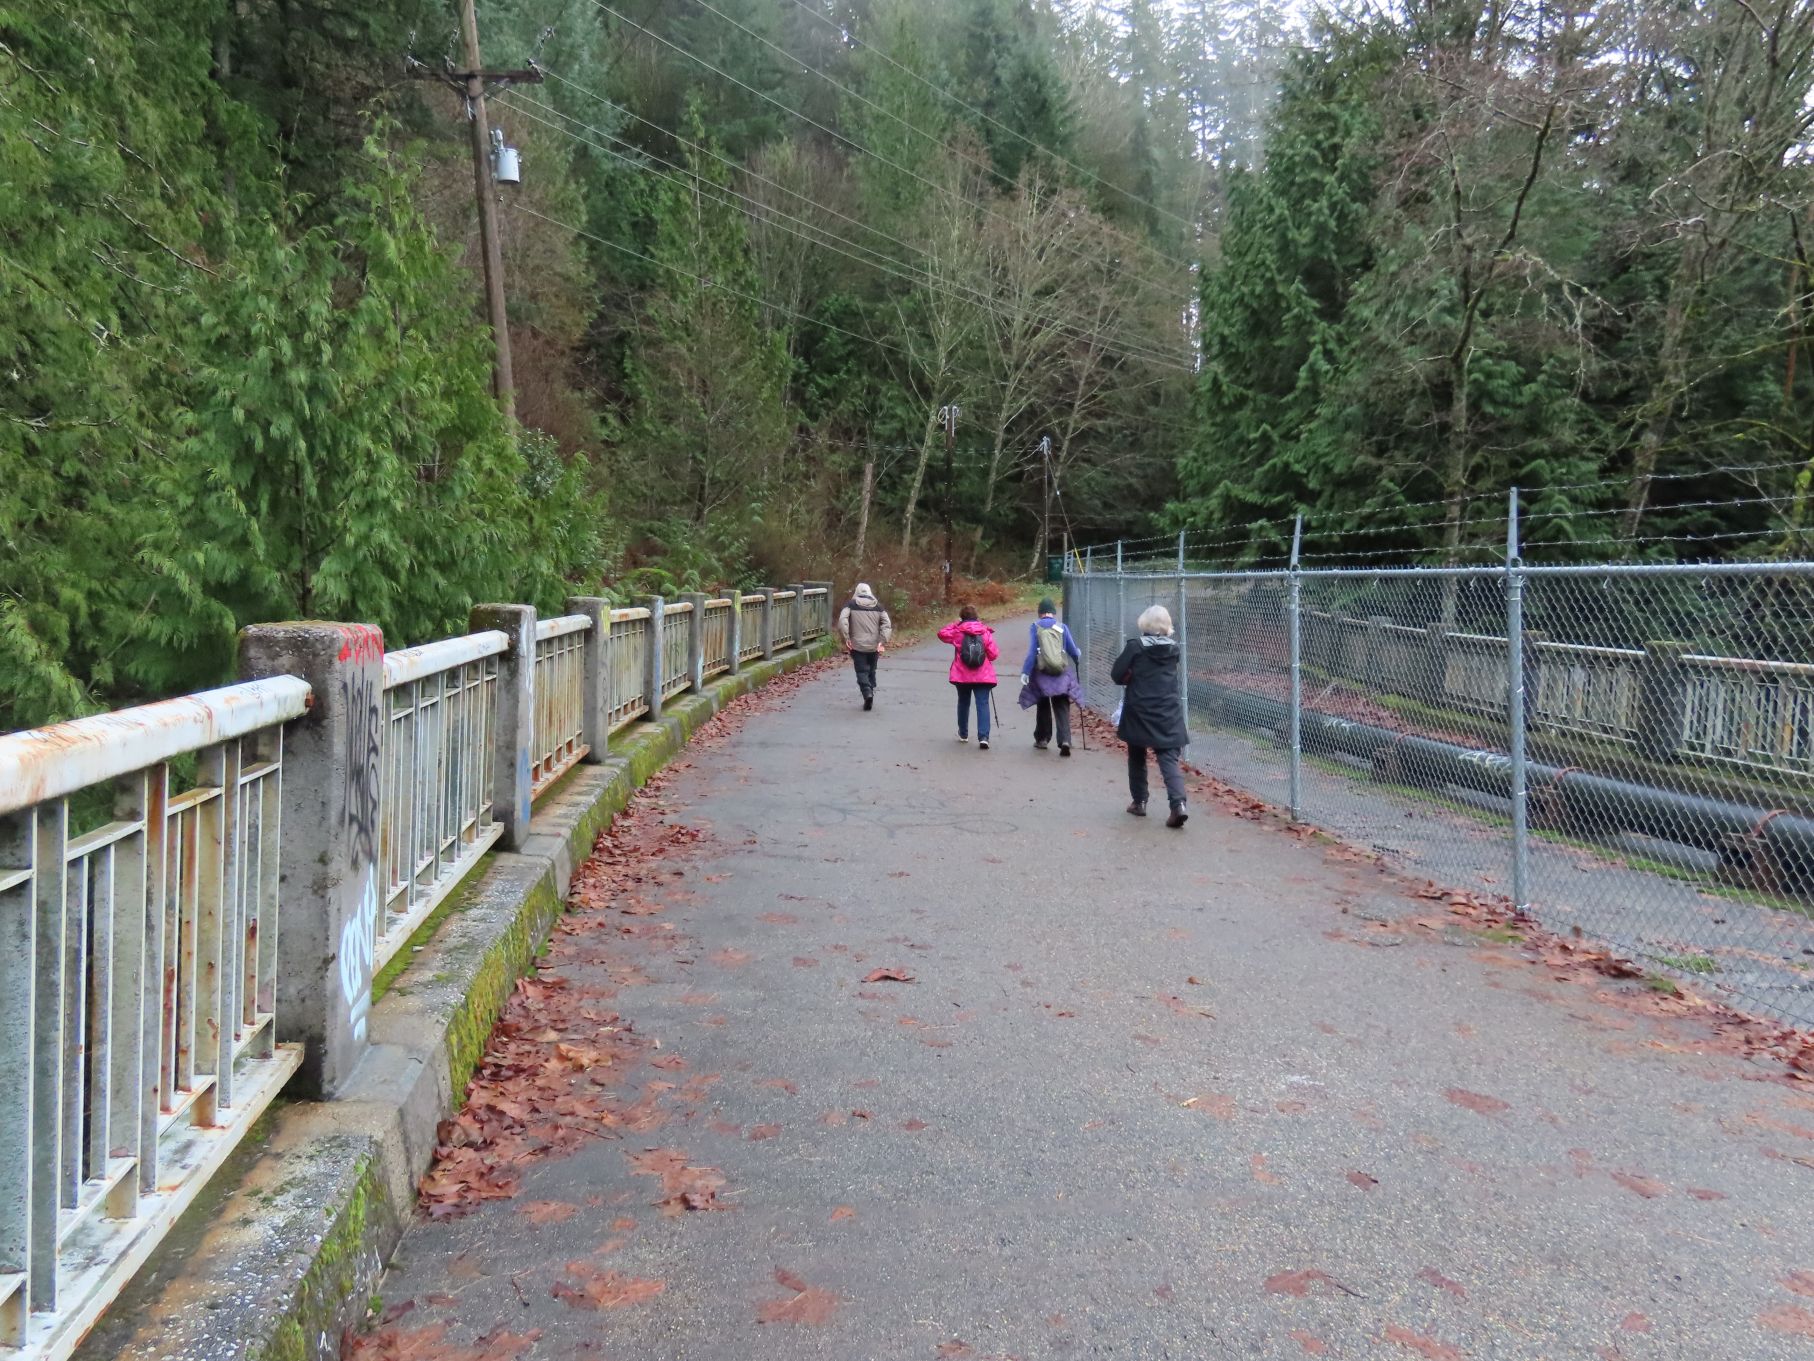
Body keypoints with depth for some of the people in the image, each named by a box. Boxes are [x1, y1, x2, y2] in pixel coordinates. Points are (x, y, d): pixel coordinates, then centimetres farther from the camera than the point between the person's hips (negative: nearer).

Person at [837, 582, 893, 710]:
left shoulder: (851, 605, 0)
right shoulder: (878, 606, 8)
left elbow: (842, 621, -13)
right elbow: (887, 624, -1)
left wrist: (845, 639, -9)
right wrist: (883, 642, -5)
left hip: (857, 646, -3)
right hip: (874, 646, 3)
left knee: (861, 671, 0)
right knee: (871, 672, 17)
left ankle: (867, 693, -22)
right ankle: (871, 694, 19)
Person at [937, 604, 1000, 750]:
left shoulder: (957, 632, -3)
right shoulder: (986, 632, -3)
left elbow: (942, 633, 12)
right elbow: (993, 654, -5)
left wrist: (955, 624, 11)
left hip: (962, 676, 1)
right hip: (983, 676, -1)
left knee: (963, 703, 19)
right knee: (983, 704, -3)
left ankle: (963, 734, 30)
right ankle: (983, 737, -16)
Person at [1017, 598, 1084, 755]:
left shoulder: (1035, 627, -1)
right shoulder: (1062, 627, 1)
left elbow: (1031, 652, -9)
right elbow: (1073, 651, 6)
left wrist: (1025, 672, -8)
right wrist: (1078, 657, 29)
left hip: (1042, 674, 0)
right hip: (1062, 675, 0)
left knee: (1043, 707, 17)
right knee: (1062, 709, 2)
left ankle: (1042, 739, 25)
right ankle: (1065, 740, -15)